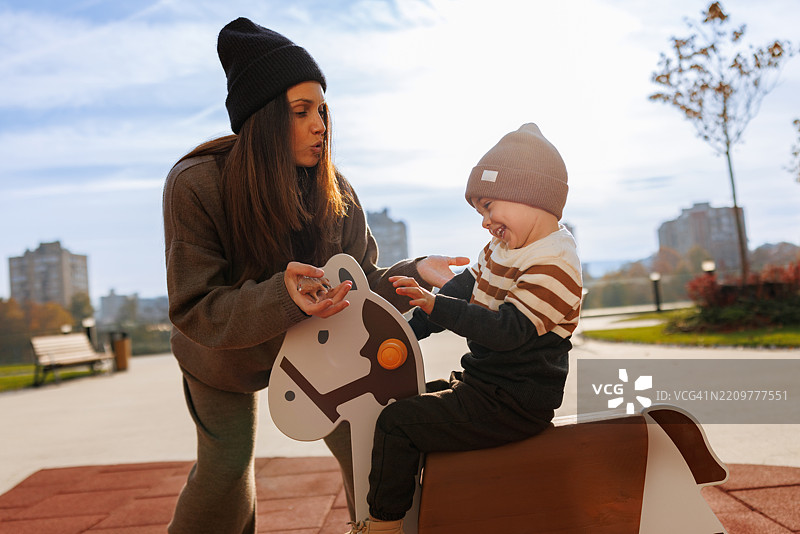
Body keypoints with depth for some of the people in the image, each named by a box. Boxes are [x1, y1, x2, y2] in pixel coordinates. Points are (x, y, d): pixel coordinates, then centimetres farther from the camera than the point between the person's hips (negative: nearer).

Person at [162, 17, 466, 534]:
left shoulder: (334, 191, -17)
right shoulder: (196, 185, -28)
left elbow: (359, 283, -13)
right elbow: (196, 310, -30)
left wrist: (413, 272, -34)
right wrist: (283, 296, -48)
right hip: (224, 355, -2)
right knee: (226, 470, 0)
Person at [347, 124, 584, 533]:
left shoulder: (554, 265, -22)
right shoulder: (503, 250, 10)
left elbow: (509, 330, -29)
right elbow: (463, 288, 17)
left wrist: (435, 305, -29)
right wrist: (407, 330, 11)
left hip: (512, 406, -10)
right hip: (483, 384, 10)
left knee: (397, 423, -13)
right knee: (416, 399, 24)